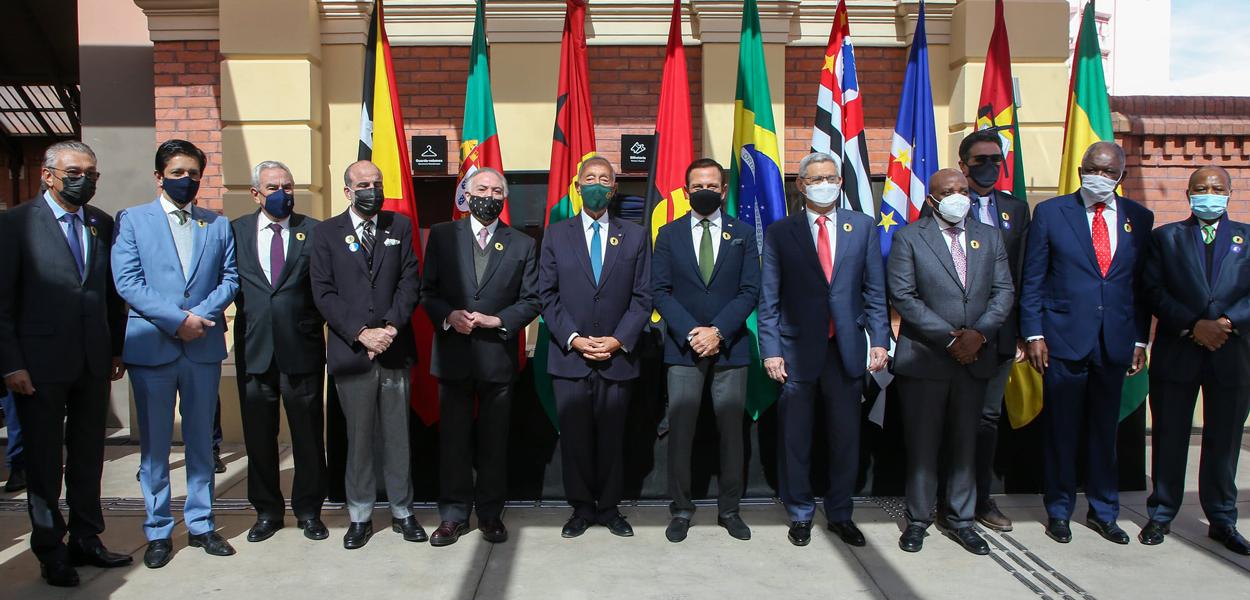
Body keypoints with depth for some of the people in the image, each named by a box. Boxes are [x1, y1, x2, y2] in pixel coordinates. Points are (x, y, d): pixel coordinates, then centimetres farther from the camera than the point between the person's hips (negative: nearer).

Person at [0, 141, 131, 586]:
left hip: (94, 363, 4)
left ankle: (85, 540, 27)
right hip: (41, 363, -4)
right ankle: (50, 551, 23)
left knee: (88, 456, 13)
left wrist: (117, 349, 7)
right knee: (44, 461, 9)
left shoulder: (103, 224, 7)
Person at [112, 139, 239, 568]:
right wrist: (176, 319, -15)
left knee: (201, 440, 10)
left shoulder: (218, 225, 12)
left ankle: (201, 524, 19)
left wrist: (202, 314, -13)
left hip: (205, 346, 2)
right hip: (151, 346, -2)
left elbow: (230, 278, 5)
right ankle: (158, 532, 15)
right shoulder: (131, 220, 4)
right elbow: (127, 282, -6)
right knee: (154, 444, 5)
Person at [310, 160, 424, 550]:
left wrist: (391, 327, -11)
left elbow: (410, 282, 3)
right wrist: (362, 334, -12)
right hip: (351, 352, -1)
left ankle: (402, 511, 20)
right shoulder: (326, 233, 5)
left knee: (398, 437, 7)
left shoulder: (399, 227, 9)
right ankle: (360, 517, 19)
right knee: (358, 439, 6)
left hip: (395, 349, 1)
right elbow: (324, 294, -2)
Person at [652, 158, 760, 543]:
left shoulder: (743, 234, 7)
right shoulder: (669, 234, 7)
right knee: (680, 431, 1)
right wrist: (690, 332, -12)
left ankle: (729, 509, 17)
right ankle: (681, 510, 12)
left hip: (730, 348, 1)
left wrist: (718, 331, -12)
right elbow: (660, 291, 1)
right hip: (683, 349, 0)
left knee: (731, 430, 5)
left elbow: (750, 291, 0)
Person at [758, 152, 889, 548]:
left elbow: (874, 291, 6)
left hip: (847, 349, 2)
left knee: (846, 438, 9)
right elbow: (769, 300, 1)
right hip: (798, 351, -1)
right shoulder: (780, 233, 2)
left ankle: (840, 514, 26)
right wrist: (770, 350, -6)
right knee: (795, 440, 7)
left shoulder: (863, 227, 7)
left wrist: (879, 339, -2)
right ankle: (800, 515, 23)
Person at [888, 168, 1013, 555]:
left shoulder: (989, 237, 11)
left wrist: (979, 333, -10)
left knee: (966, 442, 11)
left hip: (976, 359, 4)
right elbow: (903, 296, -9)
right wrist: (949, 338, -14)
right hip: (924, 359, -4)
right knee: (922, 444, 4)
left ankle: (960, 520, 23)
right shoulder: (909, 238, -2)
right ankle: (917, 519, 17)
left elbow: (1003, 292, 7)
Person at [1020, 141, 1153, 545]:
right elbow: (1032, 280, 0)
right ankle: (1059, 511, 19)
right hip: (1064, 341, -3)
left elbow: (1142, 283, 10)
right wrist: (1033, 334, -6)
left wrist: (1140, 340, 6)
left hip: (1115, 344, 3)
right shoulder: (1051, 212, 0)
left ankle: (1103, 512, 26)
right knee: (1061, 432, 5)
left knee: (1106, 431, 12)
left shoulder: (1139, 218, 8)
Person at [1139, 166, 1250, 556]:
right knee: (1169, 439, 6)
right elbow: (1153, 290, -3)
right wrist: (1193, 325, -14)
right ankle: (1161, 515, 18)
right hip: (1176, 354, -1)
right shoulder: (1165, 237, 7)